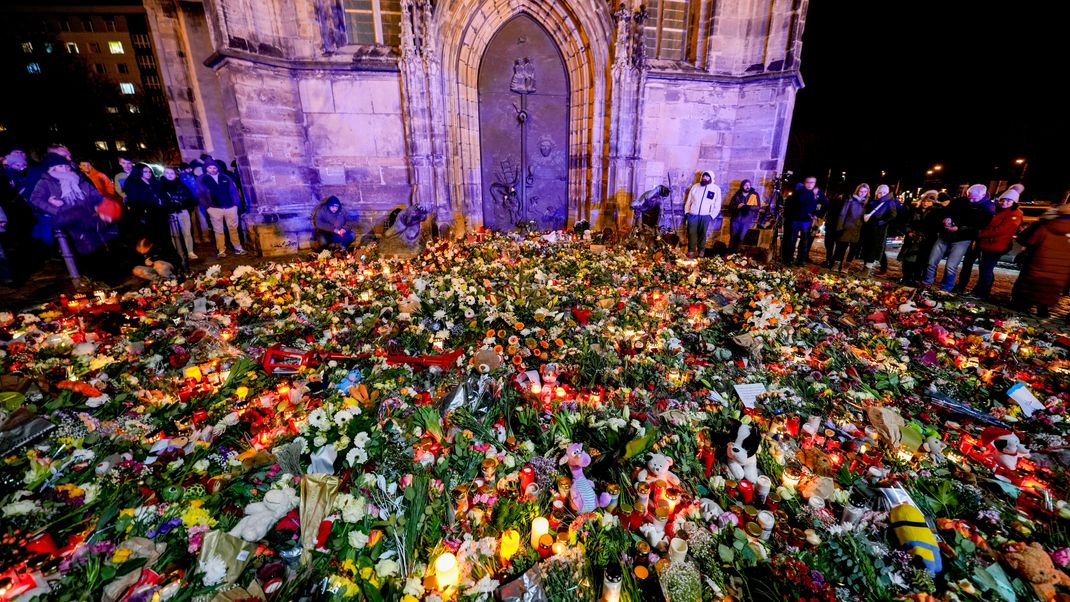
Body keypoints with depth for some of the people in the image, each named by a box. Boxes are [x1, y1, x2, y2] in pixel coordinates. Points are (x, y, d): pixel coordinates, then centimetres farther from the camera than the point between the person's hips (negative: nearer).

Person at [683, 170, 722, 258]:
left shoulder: (716, 189, 5)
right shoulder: (695, 186, 11)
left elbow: (717, 205, 5)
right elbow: (688, 200, 13)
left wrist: (712, 215, -3)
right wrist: (686, 212, 5)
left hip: (705, 216, -1)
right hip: (693, 215, 1)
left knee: (702, 234, 3)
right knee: (691, 234, -2)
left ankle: (701, 252, 10)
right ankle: (691, 251, 3)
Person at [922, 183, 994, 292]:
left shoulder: (988, 208, -6)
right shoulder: (960, 201, 2)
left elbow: (980, 226, -13)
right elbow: (946, 210, 12)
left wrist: (958, 228, -25)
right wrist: (946, 218, -10)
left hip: (962, 240, -3)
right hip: (944, 236, 4)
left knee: (950, 267, -8)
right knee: (932, 262, 4)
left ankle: (945, 290, 3)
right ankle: (926, 284, 18)